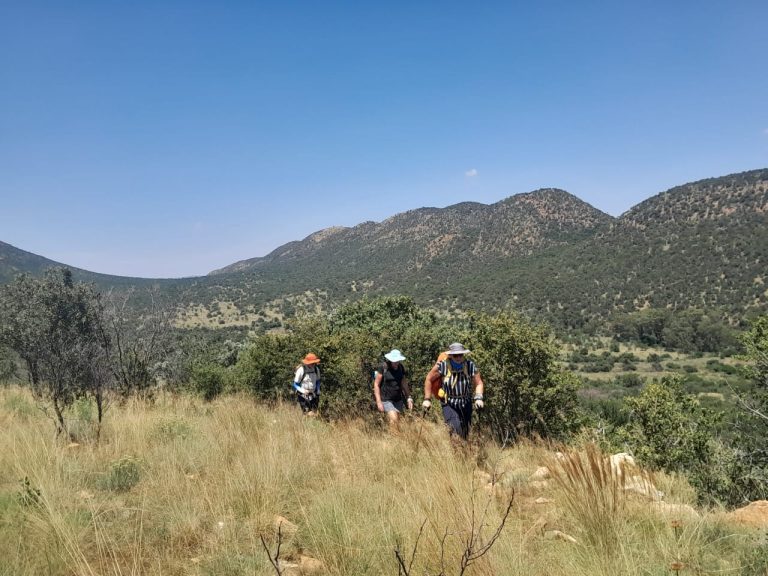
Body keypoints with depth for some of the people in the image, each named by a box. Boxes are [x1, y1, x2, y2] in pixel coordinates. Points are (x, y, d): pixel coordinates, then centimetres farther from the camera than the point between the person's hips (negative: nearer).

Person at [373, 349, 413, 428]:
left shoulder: (401, 368, 5)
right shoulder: (383, 368, -9)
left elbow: (404, 384, 14)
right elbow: (376, 384, -6)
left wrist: (409, 398, 5)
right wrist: (379, 402, -11)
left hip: (398, 400, 5)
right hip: (386, 400, -5)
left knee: (397, 421, 2)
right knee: (393, 420, -19)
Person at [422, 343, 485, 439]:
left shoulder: (470, 366, -10)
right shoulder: (442, 366, -17)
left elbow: (479, 383, -2)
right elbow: (429, 380, -4)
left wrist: (478, 398, -18)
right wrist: (427, 399, -4)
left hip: (466, 404, 3)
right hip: (448, 404, -3)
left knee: (465, 433, 12)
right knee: (456, 430, -22)